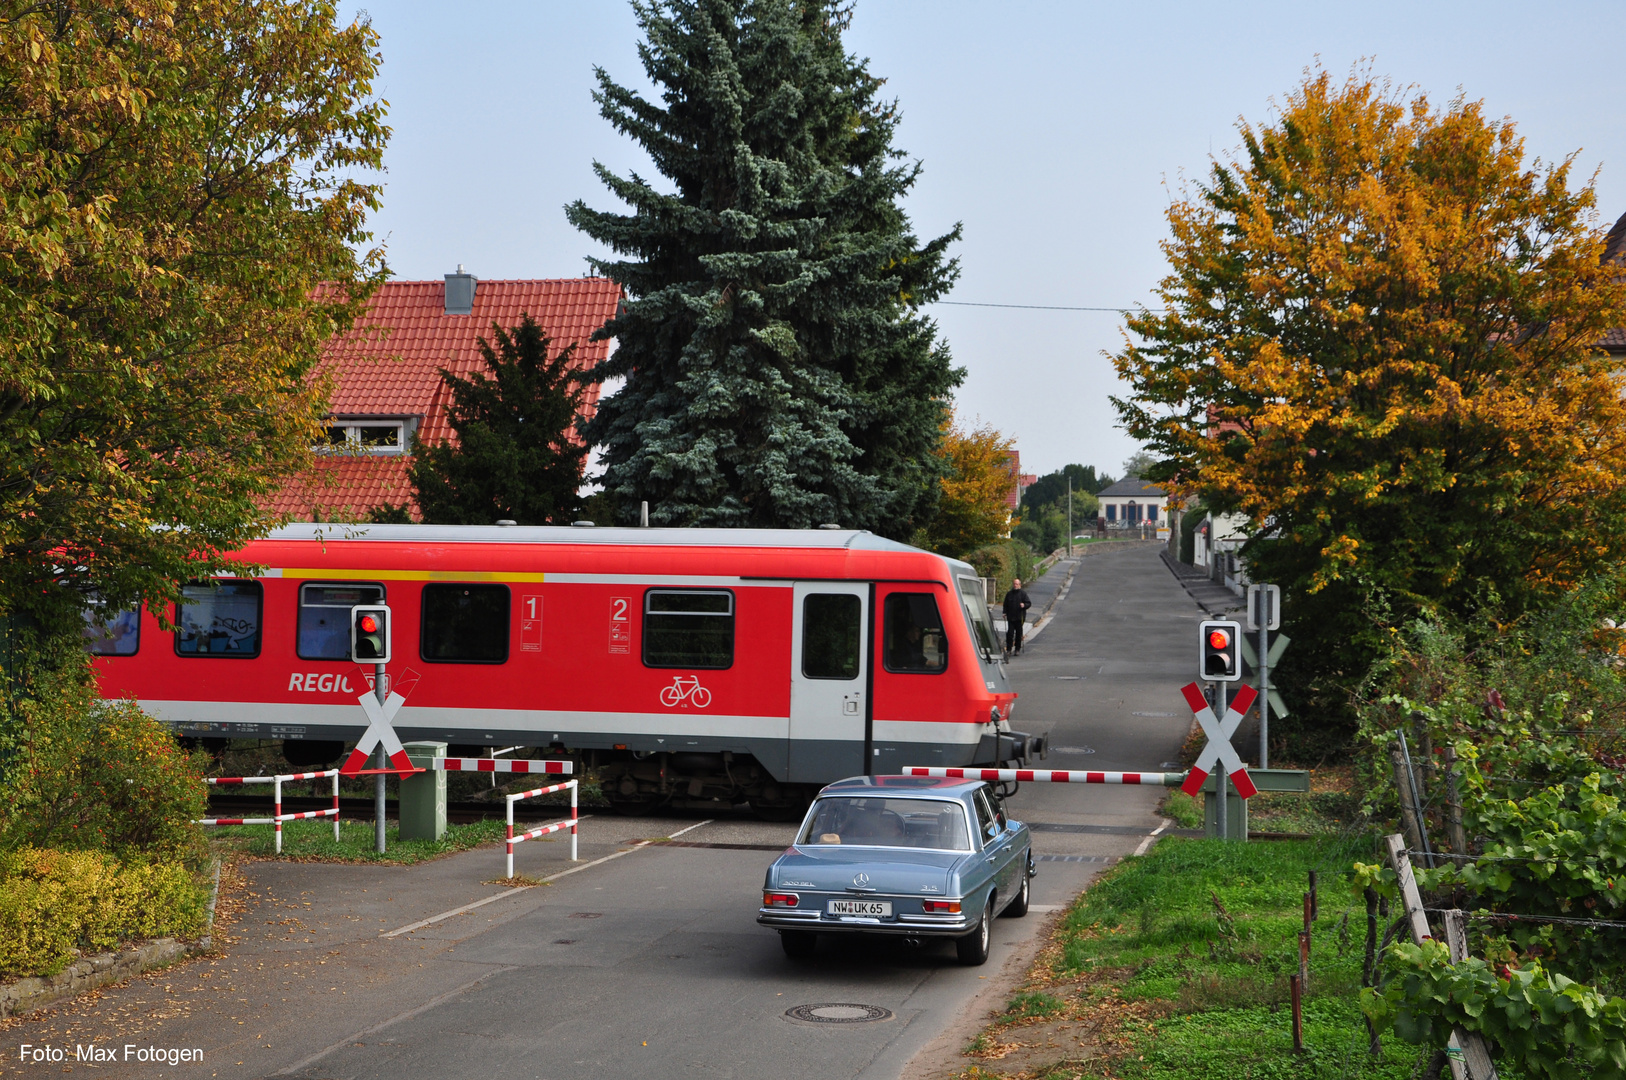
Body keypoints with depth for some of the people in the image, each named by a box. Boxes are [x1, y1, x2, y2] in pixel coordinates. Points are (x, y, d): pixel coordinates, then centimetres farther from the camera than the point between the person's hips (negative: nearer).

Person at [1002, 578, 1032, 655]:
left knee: (1018, 633, 4)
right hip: (1011, 617, 2)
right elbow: (1005, 605, 17)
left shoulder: (1023, 593, 1)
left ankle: (1017, 649, 14)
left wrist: (1024, 605, -20)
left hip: (1020, 617, -2)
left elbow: (1029, 603, 0)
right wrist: (1005, 612, 4)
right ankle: (1008, 649, 1)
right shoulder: (1009, 594, 11)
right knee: (1010, 633, -4)